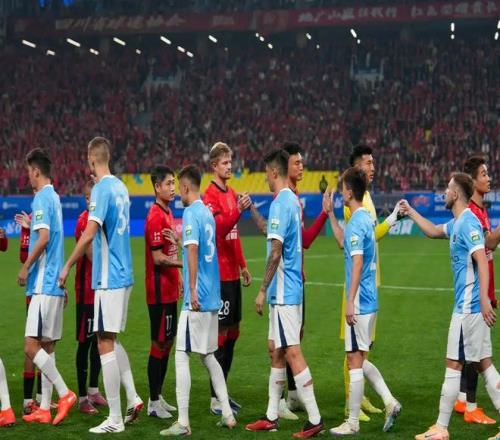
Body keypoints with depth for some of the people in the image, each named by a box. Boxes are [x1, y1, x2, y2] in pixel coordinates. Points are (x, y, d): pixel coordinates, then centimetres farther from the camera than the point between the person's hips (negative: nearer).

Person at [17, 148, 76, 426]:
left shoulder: (42, 198, -11)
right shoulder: (53, 197, 17)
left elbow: (43, 238, -20)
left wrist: (25, 268, -13)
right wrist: (29, 224, 26)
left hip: (44, 284, -10)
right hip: (54, 283, 10)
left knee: (31, 346, -11)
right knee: (46, 346, 9)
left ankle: (65, 393, -11)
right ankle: (44, 409, 11)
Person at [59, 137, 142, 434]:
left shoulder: (102, 189, -14)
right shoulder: (120, 187, 12)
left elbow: (90, 234, -21)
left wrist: (67, 266, -13)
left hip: (108, 278, -9)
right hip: (124, 275, 9)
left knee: (106, 344, -4)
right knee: (112, 341, 19)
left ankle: (115, 419, 0)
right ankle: (133, 398, 13)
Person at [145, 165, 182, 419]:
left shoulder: (168, 213, 13)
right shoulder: (155, 217, -16)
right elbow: (158, 258, -20)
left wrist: (178, 279, 18)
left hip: (169, 289, 10)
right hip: (159, 291, -10)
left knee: (168, 340, 14)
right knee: (159, 343, -4)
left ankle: (158, 396, 22)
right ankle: (154, 402, 3)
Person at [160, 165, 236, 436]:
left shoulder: (190, 213, -12)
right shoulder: (207, 213, 14)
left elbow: (193, 249, -23)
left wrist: (192, 290, -24)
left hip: (197, 298, -9)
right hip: (213, 297, 9)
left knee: (181, 356, -4)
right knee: (208, 355, 17)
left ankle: (183, 423, -4)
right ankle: (227, 414, 18)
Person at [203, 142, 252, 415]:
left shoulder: (231, 193, 16)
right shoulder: (210, 195, -11)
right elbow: (219, 228, -25)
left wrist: (243, 265, 24)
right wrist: (238, 210, -35)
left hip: (232, 272, 9)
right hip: (219, 273, -9)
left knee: (233, 332, 12)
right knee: (220, 333, -7)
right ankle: (215, 398, -2)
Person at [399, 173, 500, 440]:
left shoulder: (468, 223, -15)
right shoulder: (456, 223, 14)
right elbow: (434, 231, 34)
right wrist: (411, 213, 34)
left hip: (468, 307, -9)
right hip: (471, 307, 9)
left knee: (453, 365, -3)